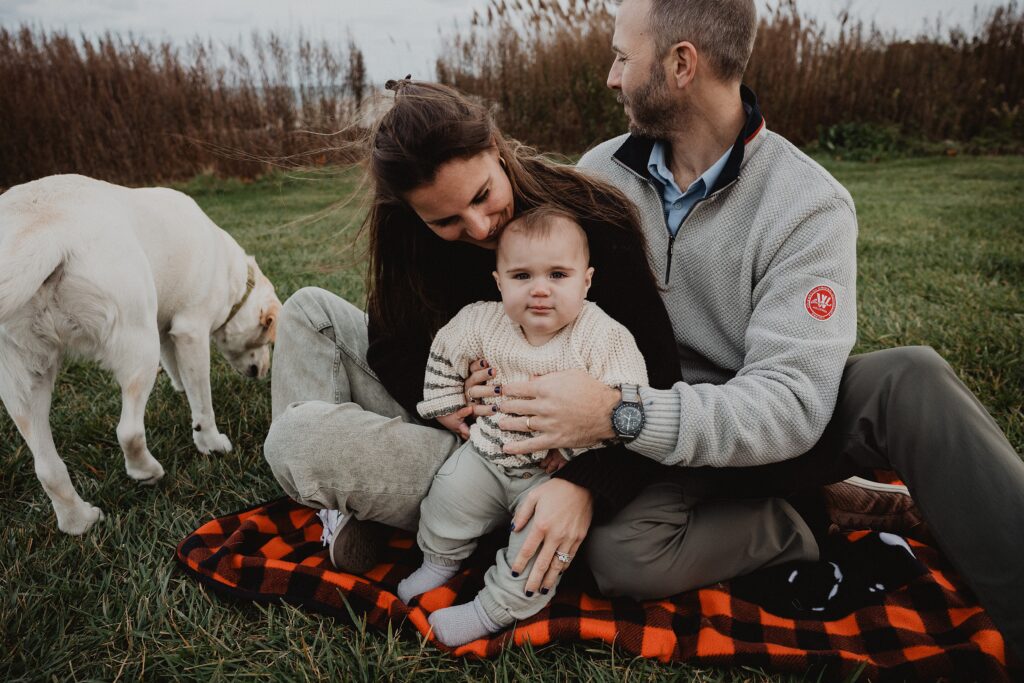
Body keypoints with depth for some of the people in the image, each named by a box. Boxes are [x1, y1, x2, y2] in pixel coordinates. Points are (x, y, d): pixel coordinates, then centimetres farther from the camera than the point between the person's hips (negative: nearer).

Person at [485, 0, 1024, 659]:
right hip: (655, 439, 2)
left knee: (909, 379, -30)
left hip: (762, 428, -2)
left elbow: (790, 404, -24)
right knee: (621, 553, -29)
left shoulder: (809, 204, -16)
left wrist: (621, 414, -37)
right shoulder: (599, 174, -4)